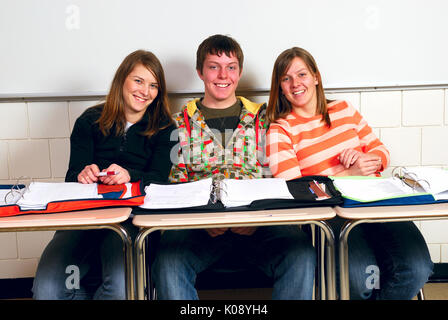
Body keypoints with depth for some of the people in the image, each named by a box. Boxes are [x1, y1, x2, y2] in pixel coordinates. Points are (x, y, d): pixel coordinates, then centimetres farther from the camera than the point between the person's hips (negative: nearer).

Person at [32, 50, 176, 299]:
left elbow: (159, 179, -4)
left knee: (122, 288, -31)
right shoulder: (90, 121, 12)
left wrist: (130, 175, -26)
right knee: (46, 290, -22)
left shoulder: (164, 128, 9)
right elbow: (73, 176, 6)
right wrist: (83, 175, -20)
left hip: (133, 217, -1)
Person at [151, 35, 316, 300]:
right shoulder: (181, 123, 15)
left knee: (302, 255, -28)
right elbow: (172, 185, 7)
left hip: (258, 222, 1)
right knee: (168, 261, -32)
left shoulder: (263, 117, 16)